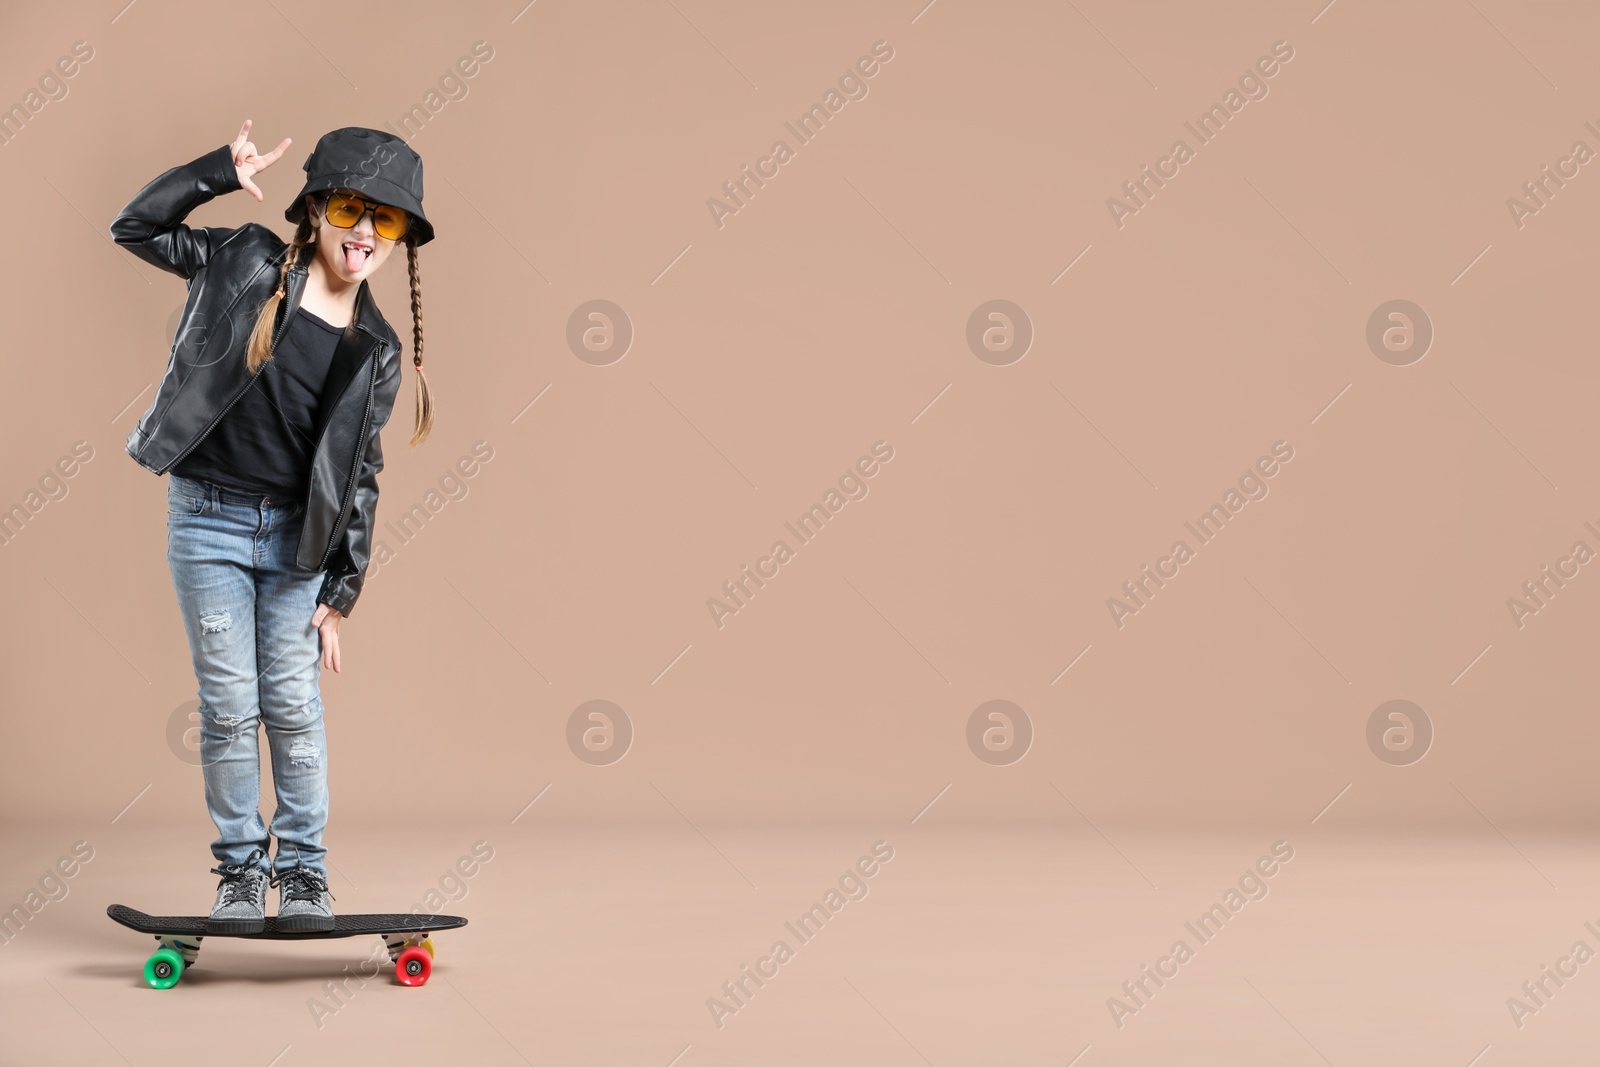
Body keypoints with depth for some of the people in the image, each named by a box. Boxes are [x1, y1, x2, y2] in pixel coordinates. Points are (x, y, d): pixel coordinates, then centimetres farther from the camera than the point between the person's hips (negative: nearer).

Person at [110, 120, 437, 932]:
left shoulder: (377, 352, 1)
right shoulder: (247, 264, -2)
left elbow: (360, 474, 4)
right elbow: (134, 229, 2)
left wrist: (340, 591, 1)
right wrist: (221, 171, -10)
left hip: (299, 536, 1)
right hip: (209, 521, -1)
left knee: (293, 705, 2)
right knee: (229, 705, 1)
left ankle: (303, 871, 16)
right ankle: (240, 868, 15)